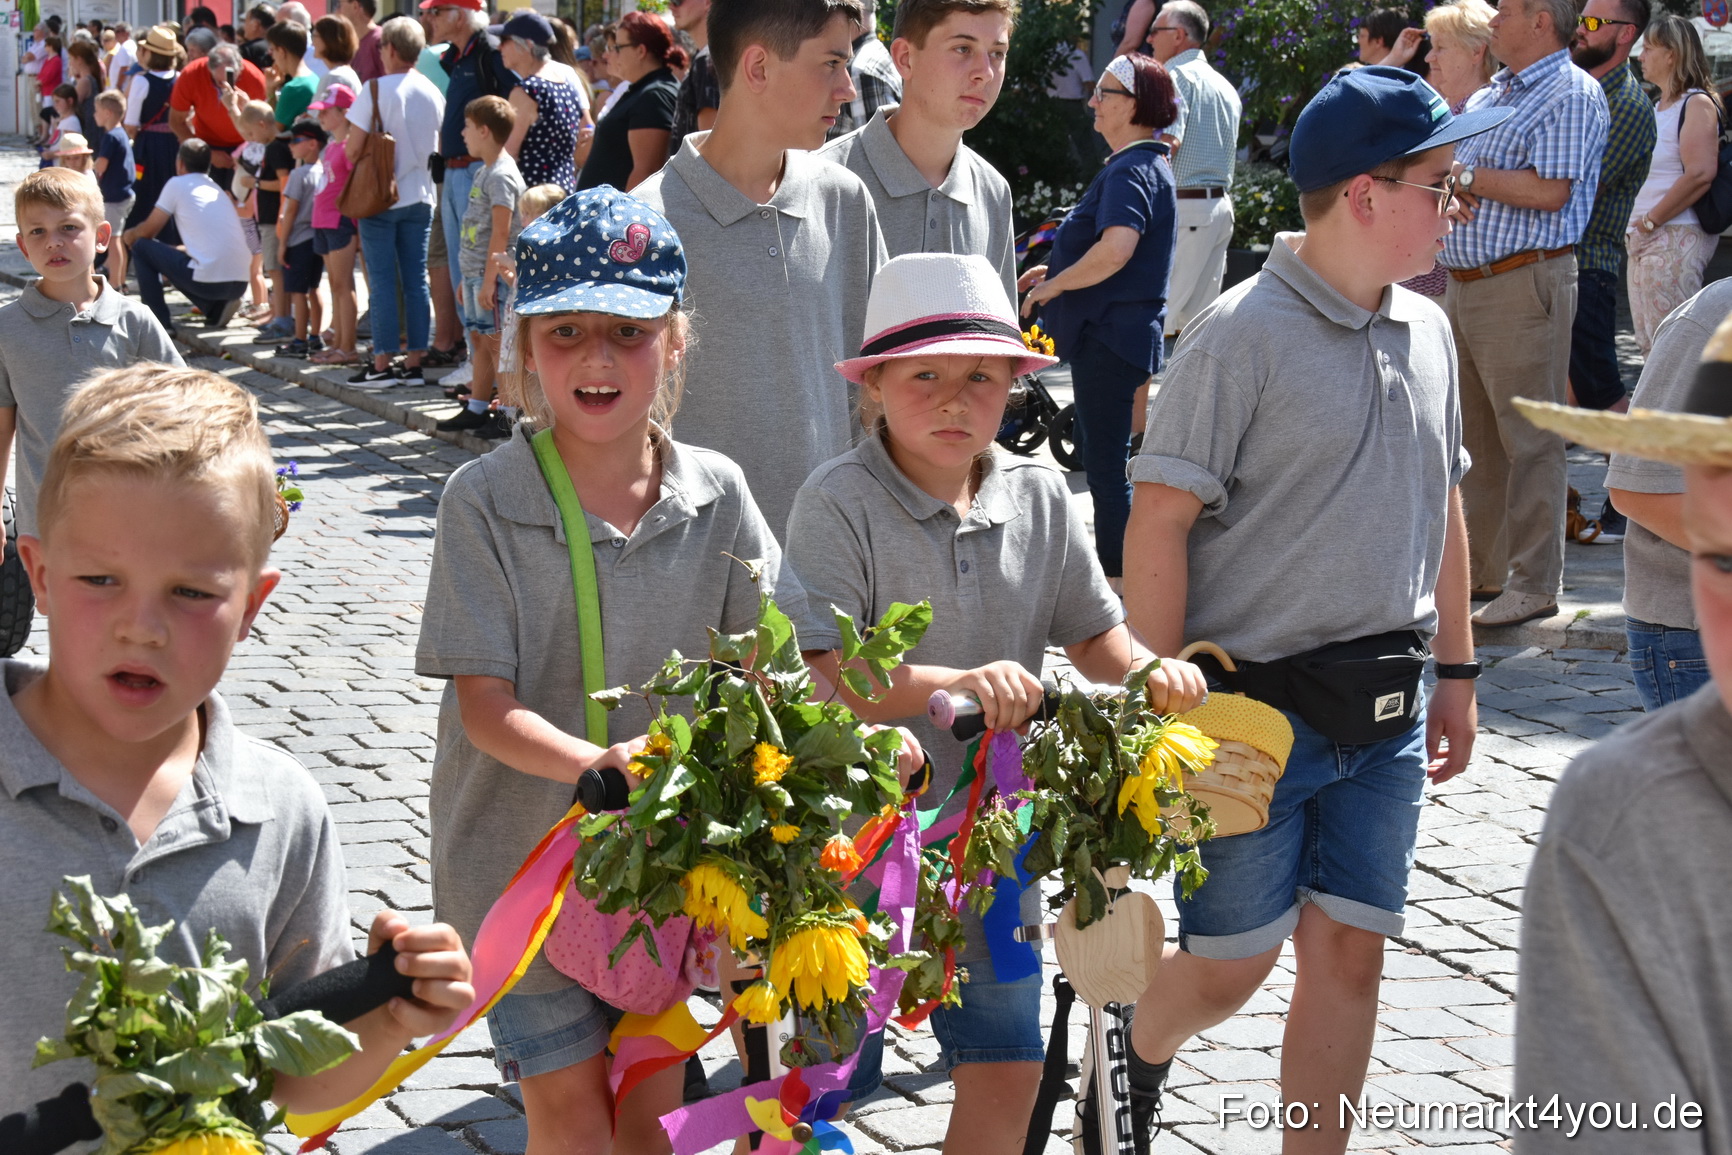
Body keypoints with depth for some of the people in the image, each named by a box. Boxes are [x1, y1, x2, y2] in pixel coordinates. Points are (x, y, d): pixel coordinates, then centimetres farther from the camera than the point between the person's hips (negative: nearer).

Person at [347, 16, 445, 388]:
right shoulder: (433, 93, 4)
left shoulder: (376, 89, -12)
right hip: (420, 197, 5)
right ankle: (414, 363, 8)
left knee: (383, 281, -1)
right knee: (416, 281, 6)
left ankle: (383, 364, 0)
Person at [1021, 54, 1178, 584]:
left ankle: (1117, 577, 3)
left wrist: (1055, 284, -21)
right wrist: (1054, 271, 18)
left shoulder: (1131, 171, -18)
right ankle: (1112, 554, 29)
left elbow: (1117, 247, -35)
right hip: (1117, 330, 11)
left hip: (1110, 335, -11)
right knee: (1101, 453, 19)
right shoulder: (1148, 164, 15)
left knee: (1106, 461, -4)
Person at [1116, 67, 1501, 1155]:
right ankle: (1131, 1066, 34)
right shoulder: (1243, 333, -13)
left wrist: (1456, 671, 18)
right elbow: (1159, 521, -14)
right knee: (1230, 965, 3)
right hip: (1255, 707, -6)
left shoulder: (1426, 331, 9)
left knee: (1350, 951, 7)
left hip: (1385, 714, 6)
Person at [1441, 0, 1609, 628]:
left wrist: (1467, 176, -9)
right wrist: (1456, 188, -5)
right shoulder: (1487, 97, 18)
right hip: (1463, 285, 9)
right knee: (1474, 435, 14)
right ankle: (1481, 570, 24)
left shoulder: (1573, 93, -9)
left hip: (1524, 285, -9)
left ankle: (1535, 584, 1)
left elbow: (1550, 191, -19)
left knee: (1528, 439, -5)